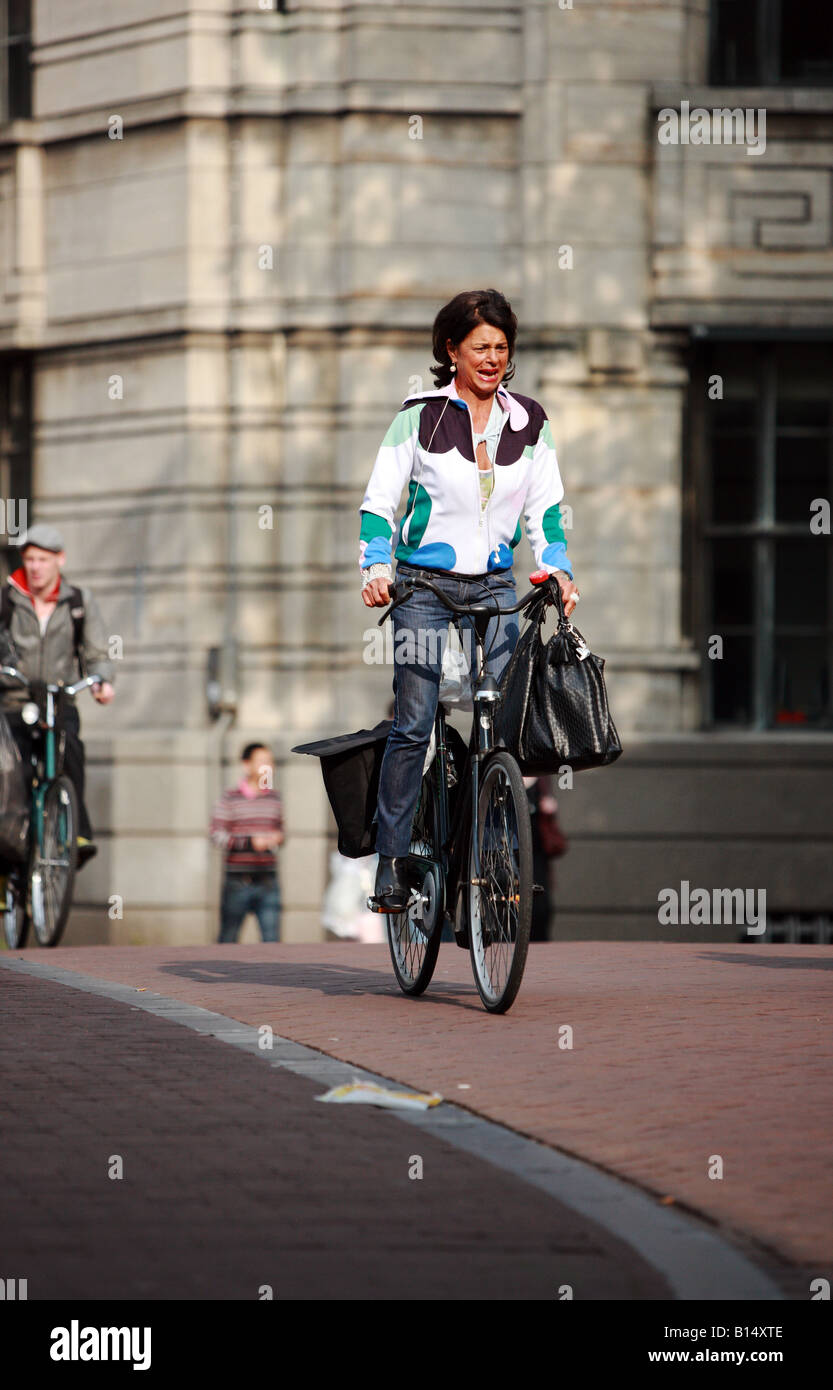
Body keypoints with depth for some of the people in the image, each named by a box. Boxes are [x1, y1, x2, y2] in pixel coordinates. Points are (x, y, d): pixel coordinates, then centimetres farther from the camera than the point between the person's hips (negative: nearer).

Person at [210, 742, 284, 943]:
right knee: (228, 938, 2)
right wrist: (250, 842, -19)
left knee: (272, 937, -4)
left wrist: (279, 838, -1)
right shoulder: (231, 798, -3)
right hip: (238, 880, -4)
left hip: (267, 879, 4)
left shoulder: (273, 798, 12)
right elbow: (216, 834, -9)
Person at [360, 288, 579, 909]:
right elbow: (379, 502, -2)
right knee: (413, 725, -8)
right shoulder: (420, 415, -3)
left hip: (496, 587, 3)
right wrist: (376, 568, -16)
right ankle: (392, 862, -1)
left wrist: (557, 568, -6)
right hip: (426, 584, -3)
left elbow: (546, 507, 10)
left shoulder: (529, 421, 6)